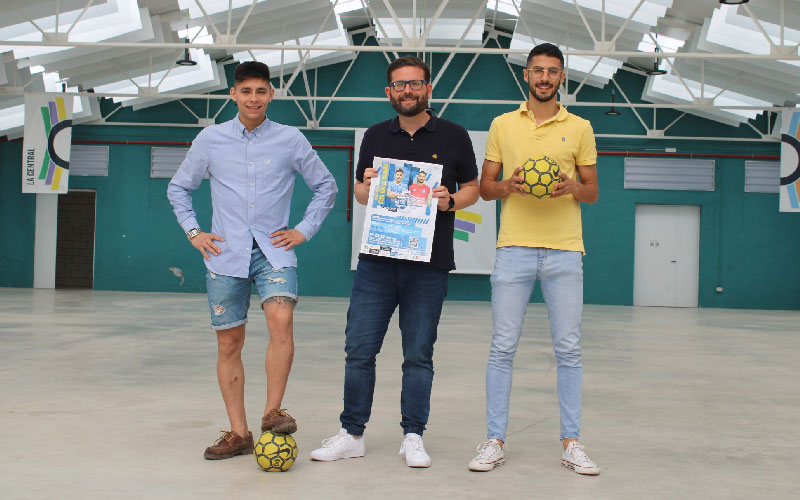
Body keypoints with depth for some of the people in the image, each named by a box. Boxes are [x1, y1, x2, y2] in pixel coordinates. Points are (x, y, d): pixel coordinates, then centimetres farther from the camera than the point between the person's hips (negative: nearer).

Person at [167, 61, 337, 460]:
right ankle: (238, 433, 12)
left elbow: (325, 186, 13)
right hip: (226, 255, 2)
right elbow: (179, 188, 17)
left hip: (273, 252, -1)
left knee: (281, 319, -25)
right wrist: (193, 232, 6)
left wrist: (304, 230, 5)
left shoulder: (290, 139, 2)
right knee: (228, 344, 3)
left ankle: (273, 412, -13)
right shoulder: (211, 139, 5)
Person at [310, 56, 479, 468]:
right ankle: (352, 434, 14)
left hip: (428, 264, -2)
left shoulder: (453, 137, 6)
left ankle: (413, 437, 16)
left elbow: (472, 188, 11)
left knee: (418, 354, 4)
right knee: (359, 349, 2)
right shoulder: (375, 136, 12)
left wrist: (450, 201, -9)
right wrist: (368, 188, -5)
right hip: (376, 260, 2)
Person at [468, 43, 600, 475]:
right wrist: (507, 185, -10)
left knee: (568, 348, 2)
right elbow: (484, 187, 12)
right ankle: (494, 441, 7)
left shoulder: (579, 128, 11)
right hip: (514, 247, 0)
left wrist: (574, 187, -10)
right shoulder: (503, 125, 11)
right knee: (503, 346, -1)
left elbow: (592, 192, 13)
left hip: (564, 249, 1)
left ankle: (571, 443, 11)